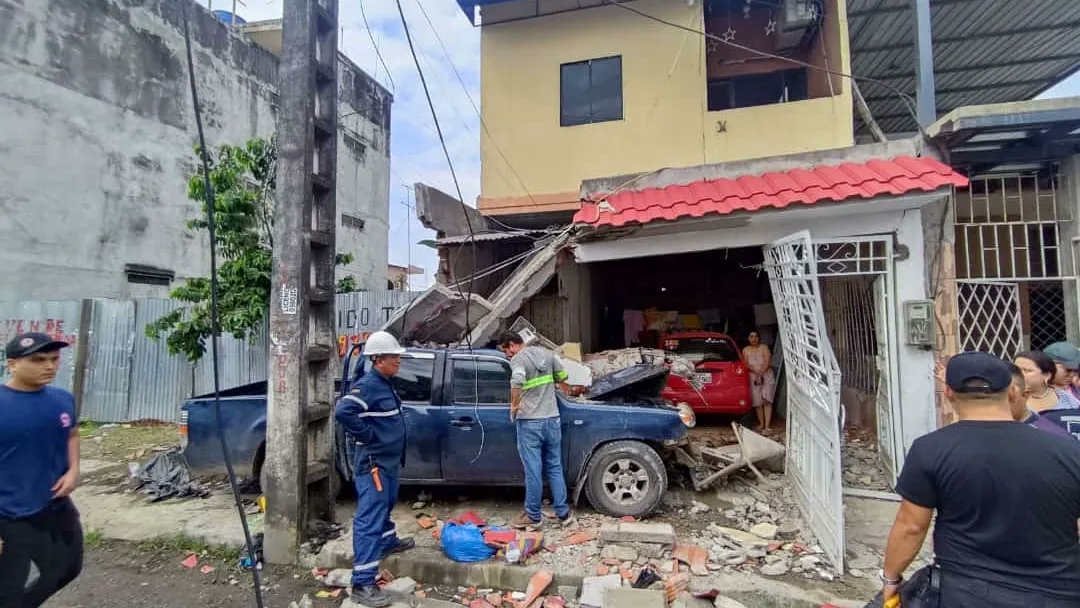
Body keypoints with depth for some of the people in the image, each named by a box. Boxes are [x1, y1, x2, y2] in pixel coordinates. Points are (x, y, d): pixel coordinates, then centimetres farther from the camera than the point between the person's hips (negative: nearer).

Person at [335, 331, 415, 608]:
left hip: (389, 460, 10)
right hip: (373, 463, -10)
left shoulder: (385, 384, 10)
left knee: (385, 506, 30)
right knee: (369, 521, -8)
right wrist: (368, 435, -24)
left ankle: (388, 541, 51)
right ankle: (363, 584, -4)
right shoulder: (367, 385, -21)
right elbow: (343, 412, -34)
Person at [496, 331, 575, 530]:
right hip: (552, 419, 6)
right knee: (555, 468, 15)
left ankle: (533, 516, 16)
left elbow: (517, 380, -33)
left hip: (530, 422, -6)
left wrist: (514, 404, -19)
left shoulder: (519, 359, -12)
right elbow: (562, 376, 23)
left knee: (533, 471, 4)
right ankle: (563, 513, 20)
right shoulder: (547, 354, 9)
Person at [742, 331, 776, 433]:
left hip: (767, 375, -2)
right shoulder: (746, 350, 8)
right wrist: (756, 372, -16)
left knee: (766, 400, -12)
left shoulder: (764, 348, 1)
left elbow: (767, 363, -8)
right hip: (753, 377, 2)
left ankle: (767, 426, -15)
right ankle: (761, 423, 16)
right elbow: (746, 365, 0)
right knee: (757, 402, 2)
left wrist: (760, 374, -17)